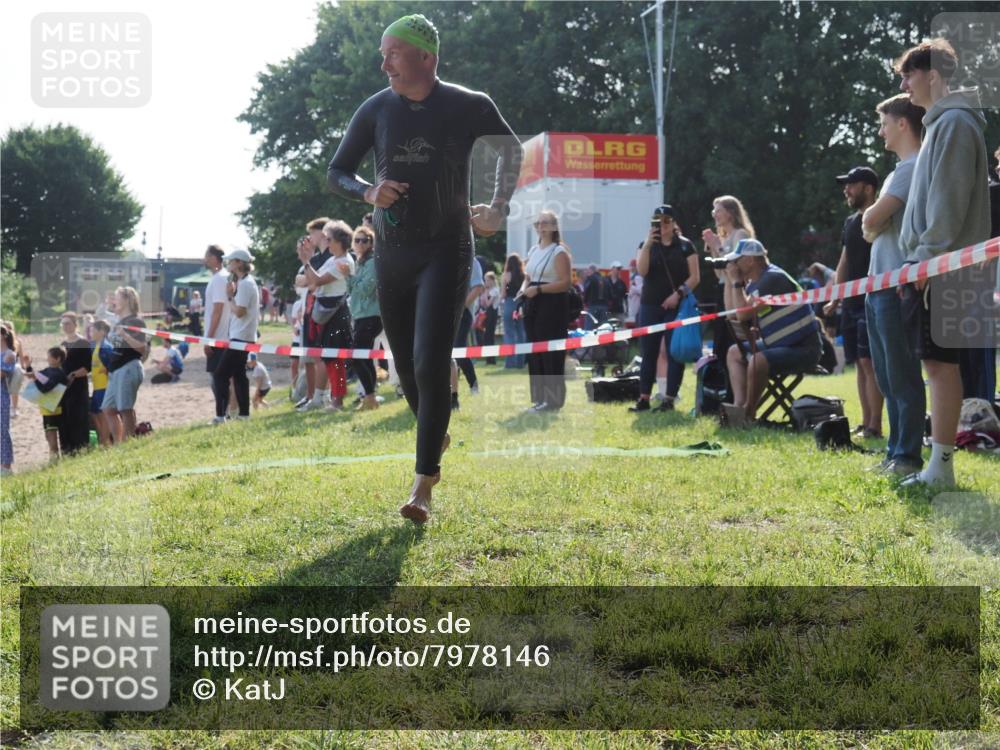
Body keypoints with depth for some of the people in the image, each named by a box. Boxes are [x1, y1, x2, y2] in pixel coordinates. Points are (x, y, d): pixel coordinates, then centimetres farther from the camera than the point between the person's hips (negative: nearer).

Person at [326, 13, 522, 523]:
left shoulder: (469, 107, -6)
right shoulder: (376, 109, 0)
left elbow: (512, 149, 13)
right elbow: (336, 172, 8)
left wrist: (499, 209, 6)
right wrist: (368, 192, -13)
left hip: (445, 251, -4)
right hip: (391, 252, 4)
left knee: (430, 365, -15)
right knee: (406, 366, 10)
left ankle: (423, 486, -12)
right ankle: (437, 439, 38)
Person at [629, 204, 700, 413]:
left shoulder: (685, 245, 2)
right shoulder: (648, 245, 10)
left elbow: (695, 276, -1)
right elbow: (642, 271, -6)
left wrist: (678, 293, -15)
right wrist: (648, 243, -15)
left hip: (676, 306, -3)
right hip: (650, 305, 3)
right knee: (648, 353, 4)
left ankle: (670, 399, 1)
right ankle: (644, 398, 7)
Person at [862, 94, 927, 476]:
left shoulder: (913, 168, -11)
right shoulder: (901, 169, 21)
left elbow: (871, 220, -18)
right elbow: (871, 226, 21)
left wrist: (870, 218, 3)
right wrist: (872, 224, 0)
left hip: (897, 286, -10)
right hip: (879, 285, 10)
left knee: (902, 375, -7)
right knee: (887, 377, 12)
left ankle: (908, 457, -4)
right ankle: (895, 453, 18)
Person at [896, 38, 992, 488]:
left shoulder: (954, 121, -9)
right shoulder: (942, 122, 21)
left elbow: (949, 199, -17)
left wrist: (928, 256, -19)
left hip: (942, 266, -10)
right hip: (933, 265, 10)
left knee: (940, 361, -9)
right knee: (936, 362, 9)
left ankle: (941, 467, -8)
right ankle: (937, 463, 13)